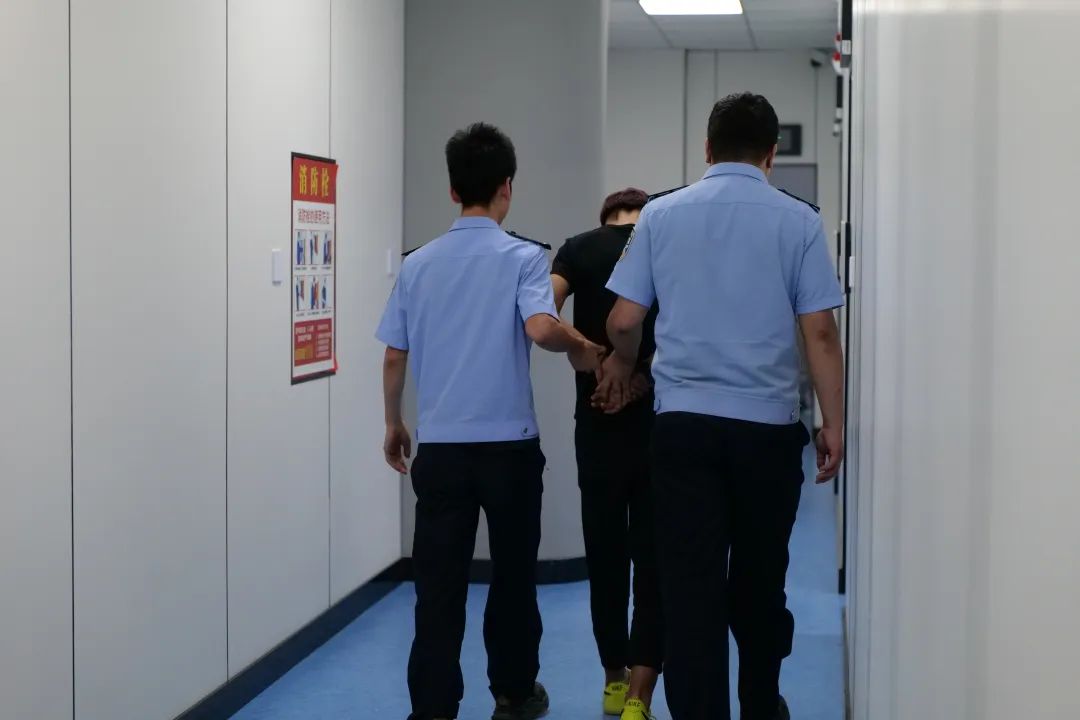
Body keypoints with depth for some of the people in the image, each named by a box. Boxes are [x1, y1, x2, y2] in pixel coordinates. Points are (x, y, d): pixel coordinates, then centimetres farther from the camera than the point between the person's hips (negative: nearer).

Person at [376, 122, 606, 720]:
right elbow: (540, 328, -24)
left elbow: (394, 356, 8)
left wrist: (393, 425, 21)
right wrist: (581, 349, -3)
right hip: (508, 444, -2)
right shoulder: (522, 257, -7)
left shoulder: (418, 263, 5)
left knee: (439, 583, 1)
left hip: (440, 445, 2)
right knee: (512, 574, 14)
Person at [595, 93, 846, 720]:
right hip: (768, 425, 0)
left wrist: (623, 365, 24)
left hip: (684, 422, 0)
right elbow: (820, 333, -5)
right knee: (759, 578, 16)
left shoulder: (661, 215, 2)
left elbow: (624, 320, 3)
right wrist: (834, 423, 3)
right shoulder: (798, 220, -2)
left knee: (691, 583, 1)